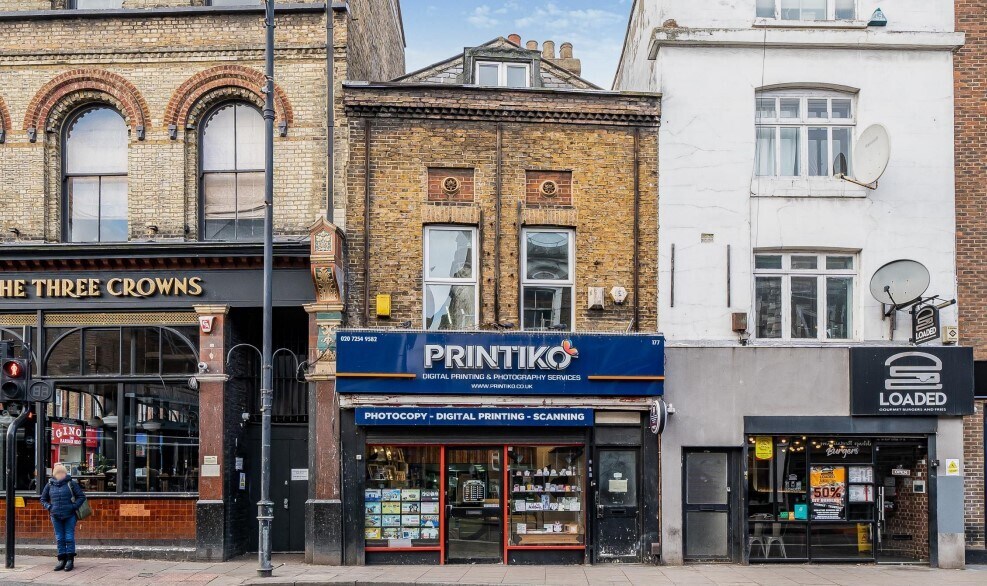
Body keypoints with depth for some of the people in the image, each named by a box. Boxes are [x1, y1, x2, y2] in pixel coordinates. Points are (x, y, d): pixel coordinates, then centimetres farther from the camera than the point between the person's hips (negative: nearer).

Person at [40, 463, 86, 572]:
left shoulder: (71, 484, -2)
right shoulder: (49, 485, 7)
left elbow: (82, 496, 0)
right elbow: (43, 499, 19)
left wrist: (74, 506, -9)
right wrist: (48, 507, 3)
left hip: (69, 516, -3)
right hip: (56, 516, 3)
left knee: (69, 538, -2)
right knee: (59, 539, 7)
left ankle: (70, 560, 3)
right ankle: (62, 560, 13)